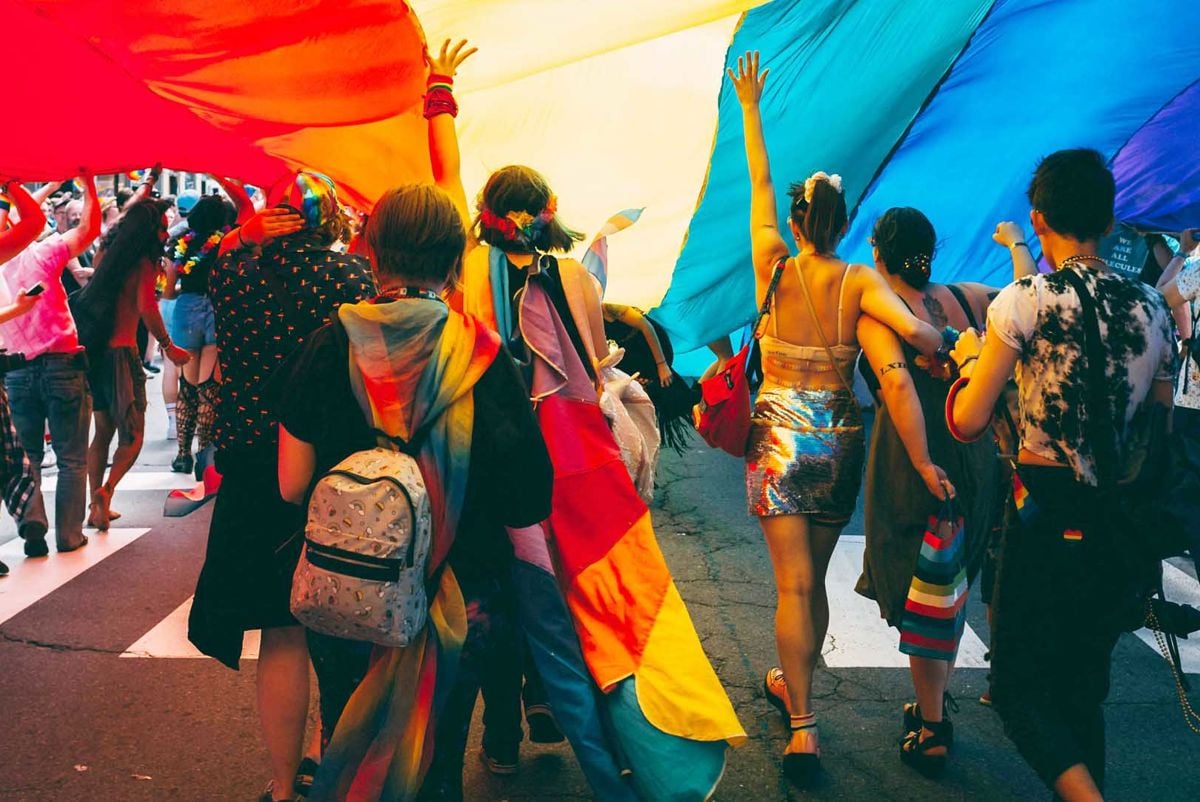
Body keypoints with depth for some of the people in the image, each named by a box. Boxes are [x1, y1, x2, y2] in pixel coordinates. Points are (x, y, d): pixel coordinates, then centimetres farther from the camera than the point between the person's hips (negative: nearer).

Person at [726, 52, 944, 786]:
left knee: (794, 583, -3)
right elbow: (915, 329, -22)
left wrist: (750, 110, 14)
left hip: (780, 435, -2)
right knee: (815, 576, 18)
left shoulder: (775, 269, -4)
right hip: (840, 437, 2)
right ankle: (795, 683, 37)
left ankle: (803, 727, -10)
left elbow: (759, 186, 6)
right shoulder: (859, 282, -5)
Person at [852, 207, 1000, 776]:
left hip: (913, 469, -5)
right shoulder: (967, 298, 5)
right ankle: (933, 709, 35)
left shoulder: (876, 315, -10)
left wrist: (923, 465, -26)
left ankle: (931, 733, 17)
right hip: (976, 460, 6)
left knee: (919, 596, 7)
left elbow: (899, 383, -25)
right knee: (948, 588, 20)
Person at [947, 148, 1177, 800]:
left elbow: (967, 421, -10)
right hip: (1124, 524, 5)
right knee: (1083, 685, 18)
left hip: (1047, 513, -5)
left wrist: (970, 358, 7)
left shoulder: (1026, 300, -11)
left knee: (1018, 681, 4)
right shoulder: (1151, 306, 5)